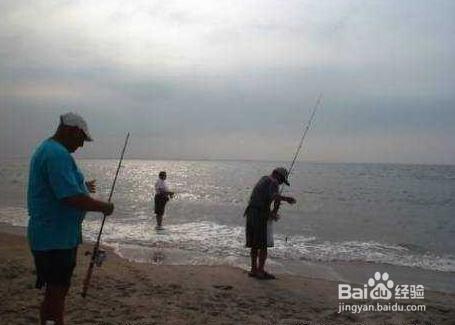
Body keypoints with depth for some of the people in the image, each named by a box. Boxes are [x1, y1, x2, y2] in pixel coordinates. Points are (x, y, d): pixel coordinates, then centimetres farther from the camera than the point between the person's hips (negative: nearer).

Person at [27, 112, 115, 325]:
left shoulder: (46, 149, 14)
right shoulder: (58, 154, -20)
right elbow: (72, 198, -27)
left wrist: (82, 187, 27)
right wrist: (104, 207, -14)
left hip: (50, 235, 10)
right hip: (55, 238, -10)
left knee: (56, 291, 19)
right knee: (56, 293, -1)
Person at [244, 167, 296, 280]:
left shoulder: (263, 179, 20)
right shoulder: (273, 182, -7)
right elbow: (275, 197, -26)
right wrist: (274, 211, -11)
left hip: (250, 213, 9)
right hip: (260, 216, -8)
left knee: (254, 244, 14)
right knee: (264, 245, 0)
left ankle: (254, 269, 19)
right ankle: (260, 272, 2)